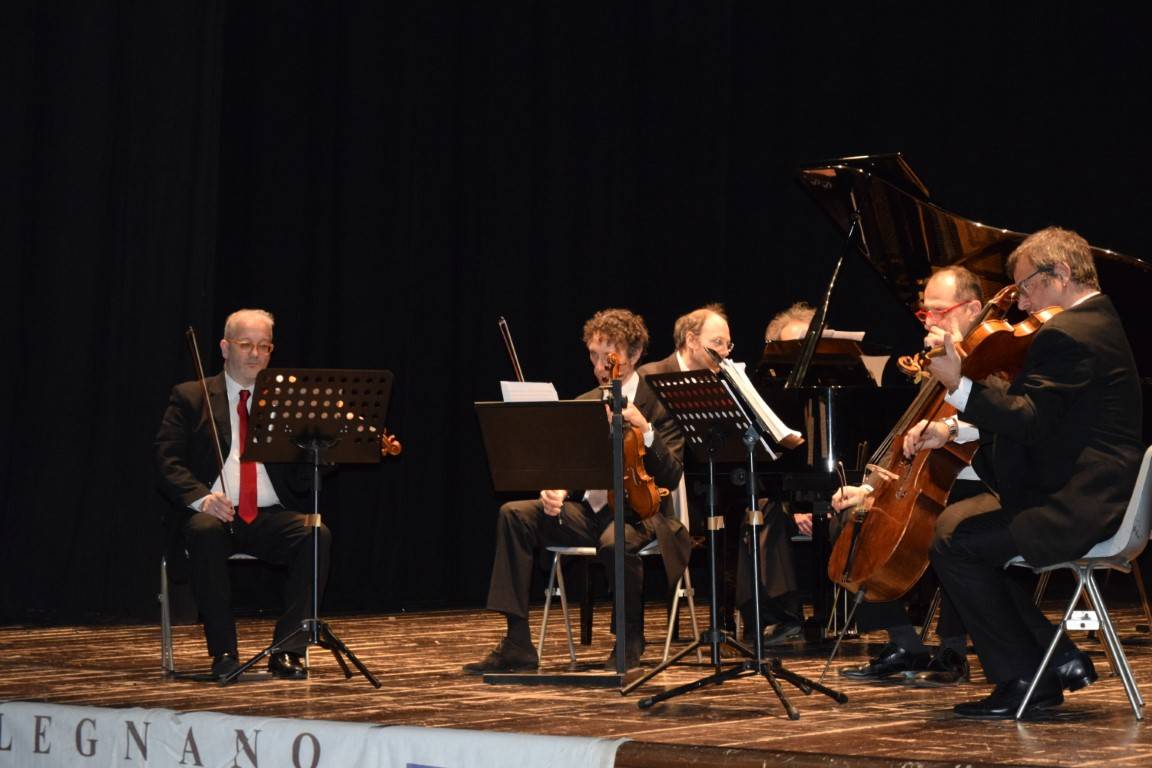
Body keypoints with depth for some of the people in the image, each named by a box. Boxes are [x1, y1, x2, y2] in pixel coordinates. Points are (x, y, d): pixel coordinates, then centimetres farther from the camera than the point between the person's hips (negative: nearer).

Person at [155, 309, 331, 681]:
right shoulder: (190, 397, 10)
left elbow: (302, 480, 7)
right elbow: (167, 461, -1)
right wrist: (200, 497, -19)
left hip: (272, 517, 2)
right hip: (214, 514, -2)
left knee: (316, 534, -28)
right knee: (205, 533, -36)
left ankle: (287, 650, -24)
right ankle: (223, 651, -25)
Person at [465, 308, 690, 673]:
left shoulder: (659, 403, -4)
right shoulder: (584, 404, 12)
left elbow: (671, 476, -13)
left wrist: (645, 430, -28)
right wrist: (555, 491, -11)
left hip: (638, 513, -5)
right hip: (587, 509, 6)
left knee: (616, 540, -40)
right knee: (515, 515, -18)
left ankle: (630, 639, -11)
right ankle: (517, 645, -20)